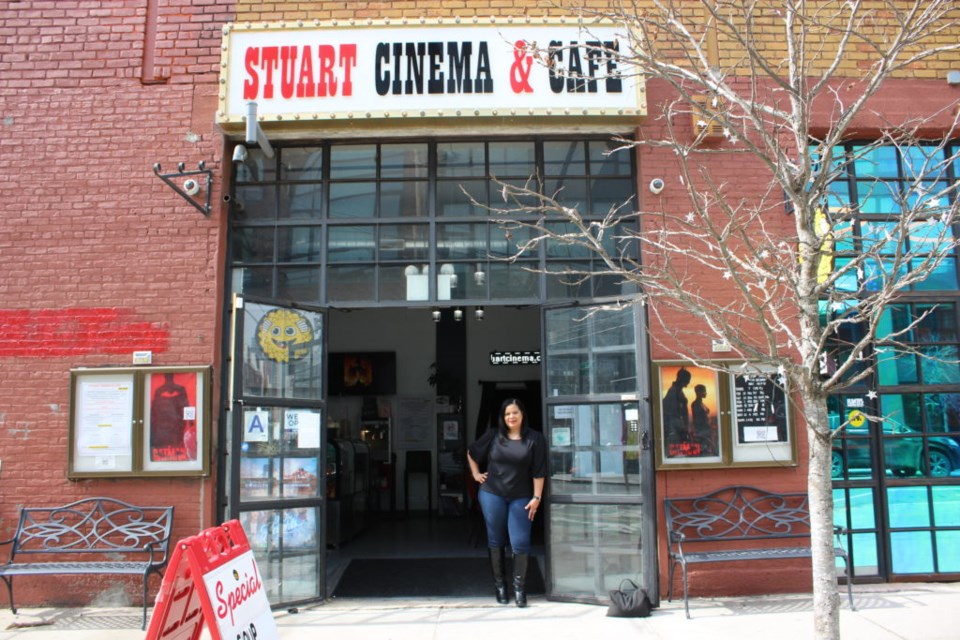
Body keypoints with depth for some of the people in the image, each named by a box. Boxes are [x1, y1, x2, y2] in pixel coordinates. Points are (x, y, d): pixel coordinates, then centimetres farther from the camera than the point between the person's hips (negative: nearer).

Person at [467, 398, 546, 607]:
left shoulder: (535, 439, -4)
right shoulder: (493, 435, 2)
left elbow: (538, 471, -5)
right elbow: (471, 452, 17)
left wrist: (537, 498, -8)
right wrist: (476, 474, 11)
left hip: (520, 498, -1)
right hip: (492, 494, 2)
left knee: (520, 543, -3)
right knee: (496, 541, 9)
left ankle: (519, 587, 12)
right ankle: (500, 585, 22)